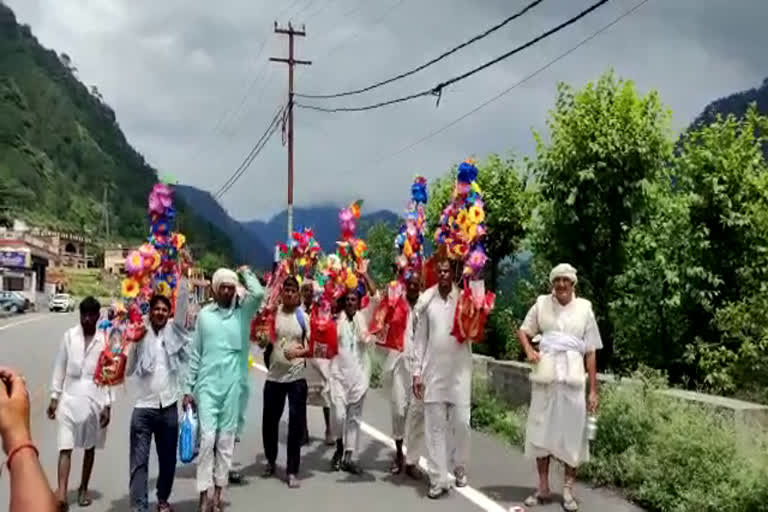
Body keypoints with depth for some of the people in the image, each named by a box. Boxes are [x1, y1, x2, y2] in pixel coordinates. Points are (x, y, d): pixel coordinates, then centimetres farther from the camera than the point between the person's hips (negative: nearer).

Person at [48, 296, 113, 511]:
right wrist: (54, 397, 3)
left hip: (94, 400, 0)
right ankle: (61, 492, -13)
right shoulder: (69, 336, 1)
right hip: (69, 398, 0)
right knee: (65, 447, -8)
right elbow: (60, 368, 6)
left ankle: (83, 489, 28)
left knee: (90, 447, 13)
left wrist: (107, 405, -5)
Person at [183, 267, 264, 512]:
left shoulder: (243, 312, 3)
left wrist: (246, 272, -1)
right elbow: (195, 354, 8)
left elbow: (259, 293, -18)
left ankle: (218, 491, 17)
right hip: (207, 384, 0)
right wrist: (188, 388, 6)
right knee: (207, 437, -6)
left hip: (232, 384, 1)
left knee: (226, 439, 6)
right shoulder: (204, 314, 5)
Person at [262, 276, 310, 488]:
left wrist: (300, 352, -22)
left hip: (297, 376, -1)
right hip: (274, 376, 2)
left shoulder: (304, 317, -1)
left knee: (296, 423, -1)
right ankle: (271, 461, 35)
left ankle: (292, 470, 9)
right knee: (270, 421, 12)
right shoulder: (272, 313, 1)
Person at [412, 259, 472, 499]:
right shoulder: (426, 300, 3)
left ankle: (460, 468, 27)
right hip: (433, 370, 1)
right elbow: (420, 338, 6)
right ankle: (438, 479, 10)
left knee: (461, 422, 3)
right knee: (434, 425, 3)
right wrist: (417, 372, 3)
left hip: (459, 370, -1)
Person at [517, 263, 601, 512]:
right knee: (541, 431, 7)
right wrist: (528, 349, -8)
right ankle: (543, 487, 20)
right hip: (545, 376, 1)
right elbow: (523, 331, 14)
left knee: (572, 433, 2)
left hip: (572, 379, -1)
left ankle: (568, 489, 15)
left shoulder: (584, 308, 1)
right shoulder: (542, 304, 3)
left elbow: (591, 352, 2)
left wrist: (593, 390, -1)